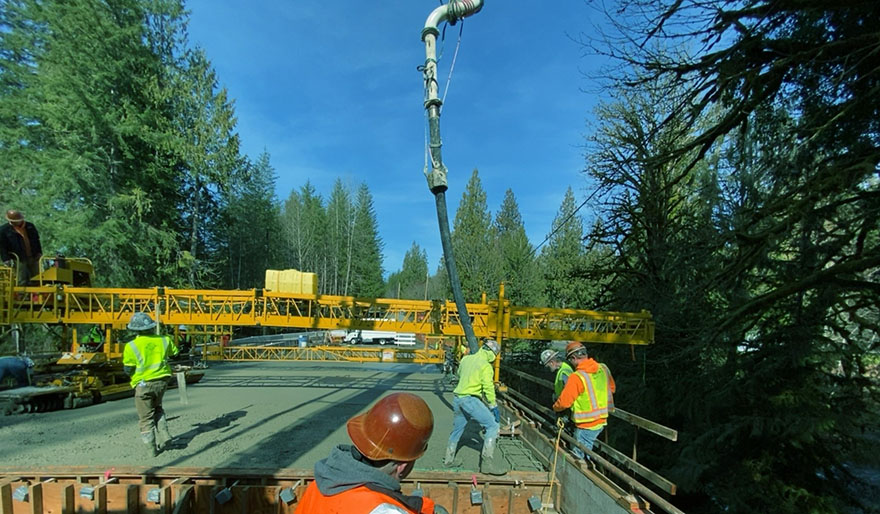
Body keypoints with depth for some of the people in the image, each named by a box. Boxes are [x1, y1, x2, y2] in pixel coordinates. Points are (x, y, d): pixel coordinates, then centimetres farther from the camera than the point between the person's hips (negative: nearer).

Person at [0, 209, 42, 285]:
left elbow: (37, 240, 16)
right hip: (19, 259, -4)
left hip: (33, 257, 4)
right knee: (23, 281, -6)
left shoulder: (30, 226, 9)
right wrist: (6, 259, -11)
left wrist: (39, 253, 8)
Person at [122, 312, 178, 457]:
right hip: (161, 381, 4)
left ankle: (152, 448, 9)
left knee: (145, 417, 9)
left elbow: (128, 370, -9)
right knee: (157, 409, 26)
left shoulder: (131, 346, -13)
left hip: (143, 384, -4)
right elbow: (175, 354, 11)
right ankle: (163, 435, 11)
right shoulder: (163, 340, -3)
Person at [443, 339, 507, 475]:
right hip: (471, 399, -8)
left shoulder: (466, 359, 11)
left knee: (457, 430, 23)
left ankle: (448, 460, 34)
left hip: (457, 398, 8)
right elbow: (488, 388, -14)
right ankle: (488, 461, -14)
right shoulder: (486, 366, -9)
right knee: (493, 426, -5)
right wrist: (494, 407, -8)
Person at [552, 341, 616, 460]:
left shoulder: (576, 377, -24)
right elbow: (611, 389, 15)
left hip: (586, 425, -7)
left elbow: (563, 402, -16)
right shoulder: (603, 369, -3)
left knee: (578, 457, 4)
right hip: (601, 421, 8)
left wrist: (555, 408, 5)